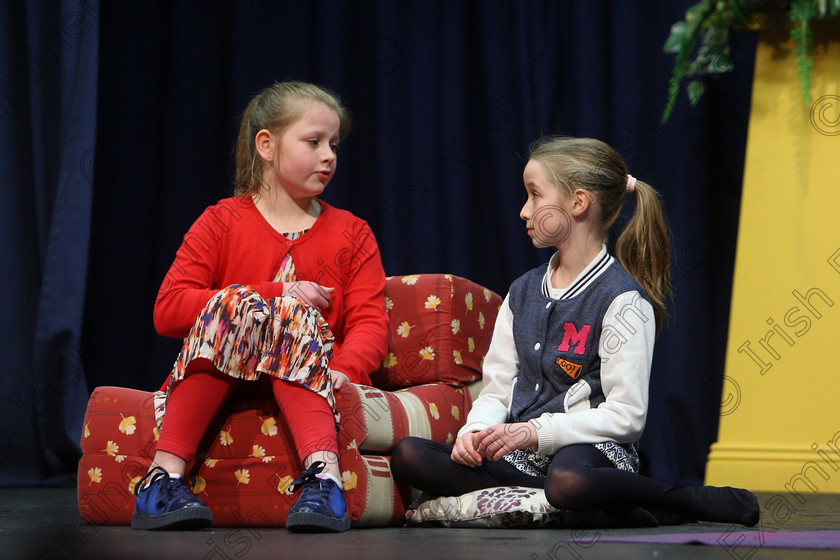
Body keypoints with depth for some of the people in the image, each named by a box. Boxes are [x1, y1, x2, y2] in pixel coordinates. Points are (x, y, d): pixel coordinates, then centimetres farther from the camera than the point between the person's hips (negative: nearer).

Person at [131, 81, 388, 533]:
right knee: (234, 304, -31)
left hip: (310, 373, 1)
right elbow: (167, 310, -7)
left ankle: (324, 475, -53)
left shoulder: (351, 235, 13)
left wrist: (344, 369, -23)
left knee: (294, 319, -31)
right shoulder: (222, 222, 6)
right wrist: (277, 294, -13)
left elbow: (370, 324, 2)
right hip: (214, 375, -1)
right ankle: (165, 475, -42)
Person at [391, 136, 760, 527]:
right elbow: (497, 389, 15)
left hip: (591, 448, -8)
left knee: (568, 482, -45)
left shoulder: (622, 299, -6)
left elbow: (626, 415, -13)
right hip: (520, 452, 8)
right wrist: (474, 432, -7)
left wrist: (535, 432, -19)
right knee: (408, 457, -18)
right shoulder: (523, 292, 18)